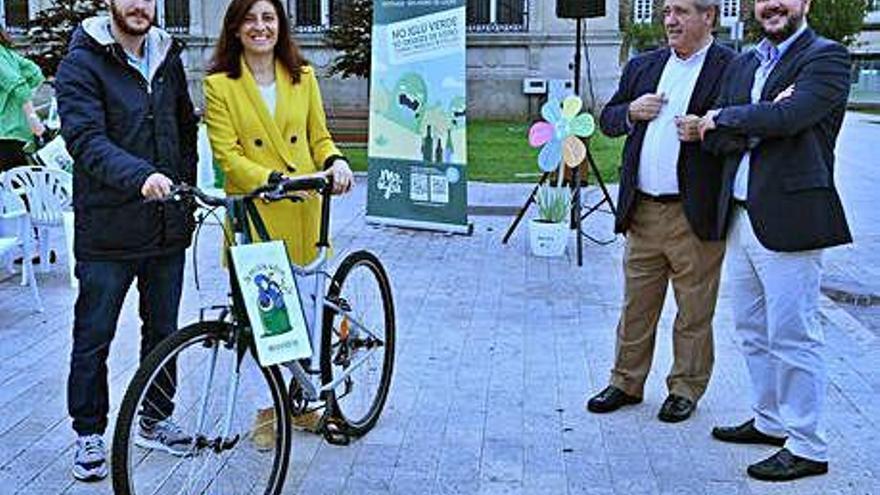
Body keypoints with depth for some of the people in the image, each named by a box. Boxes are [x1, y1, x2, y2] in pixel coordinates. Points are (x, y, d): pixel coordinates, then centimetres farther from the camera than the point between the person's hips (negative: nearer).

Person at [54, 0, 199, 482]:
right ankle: (89, 434, 19)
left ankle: (156, 419, 31)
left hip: (167, 225, 6)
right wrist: (140, 176, -37)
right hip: (107, 229, -5)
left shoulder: (167, 57, 10)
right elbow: (85, 139, -21)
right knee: (93, 337, 4)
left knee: (163, 330, 16)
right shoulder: (82, 63, -8)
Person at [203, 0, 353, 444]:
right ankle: (267, 409, 18)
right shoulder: (219, 85, -2)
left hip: (304, 212, 3)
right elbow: (228, 156, -9)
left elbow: (319, 137, 12)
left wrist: (334, 161, -10)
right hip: (254, 213, -3)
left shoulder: (303, 78, 10)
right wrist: (276, 180, -22)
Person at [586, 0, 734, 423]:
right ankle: (626, 383, 26)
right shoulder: (642, 66, 13)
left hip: (695, 215, -5)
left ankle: (686, 389, 22)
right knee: (636, 306, 14)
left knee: (694, 312, 8)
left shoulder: (733, 68, -4)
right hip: (643, 212, 5)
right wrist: (630, 112, -3)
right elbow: (606, 119, 18)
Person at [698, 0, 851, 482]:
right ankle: (771, 422, 34)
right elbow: (715, 137, 6)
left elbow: (789, 117, -23)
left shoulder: (826, 58, -7)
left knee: (792, 337, -2)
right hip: (740, 219, 8)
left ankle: (807, 448, 10)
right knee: (753, 332, 18)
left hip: (789, 220, -8)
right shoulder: (743, 64, 15)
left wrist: (724, 119, -9)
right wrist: (757, 123, -14)